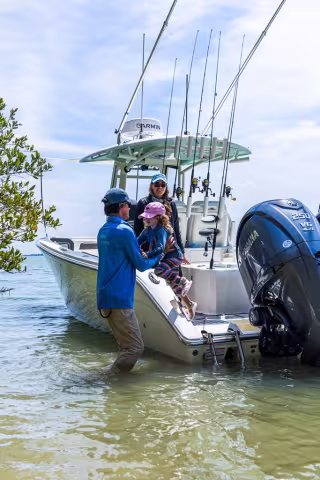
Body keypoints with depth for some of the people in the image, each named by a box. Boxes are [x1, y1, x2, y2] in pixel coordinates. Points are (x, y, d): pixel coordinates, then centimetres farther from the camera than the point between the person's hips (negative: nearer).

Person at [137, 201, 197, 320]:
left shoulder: (161, 229, -26)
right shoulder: (147, 230, 0)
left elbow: (160, 248, -39)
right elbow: (138, 242, 4)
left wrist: (148, 254, -50)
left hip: (174, 256, -9)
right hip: (165, 258, 9)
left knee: (158, 270, -34)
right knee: (173, 285, 16)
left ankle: (183, 282, -16)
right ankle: (189, 304, 34)